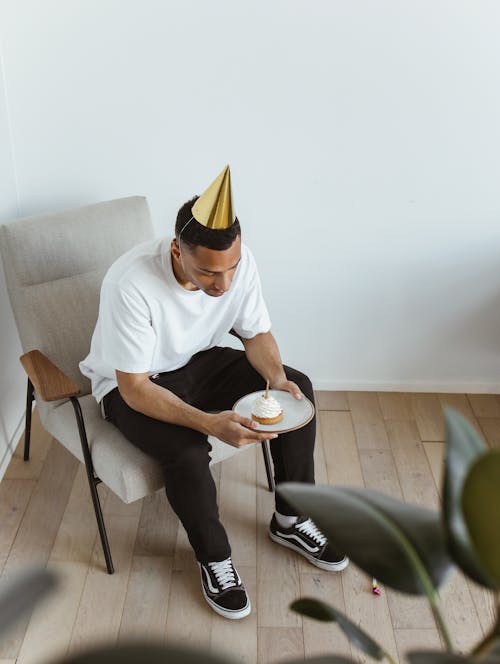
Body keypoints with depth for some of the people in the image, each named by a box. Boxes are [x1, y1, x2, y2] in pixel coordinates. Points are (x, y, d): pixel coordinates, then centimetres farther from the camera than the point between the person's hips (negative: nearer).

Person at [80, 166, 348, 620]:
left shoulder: (239, 260, -19)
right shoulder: (131, 284, -35)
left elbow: (256, 333, -4)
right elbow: (134, 387, -30)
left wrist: (277, 378, -25)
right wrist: (209, 423, -43)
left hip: (199, 362, 5)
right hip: (131, 386, -5)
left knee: (299, 390, -11)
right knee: (187, 450, -33)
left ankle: (291, 520, 7)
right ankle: (214, 558, -2)